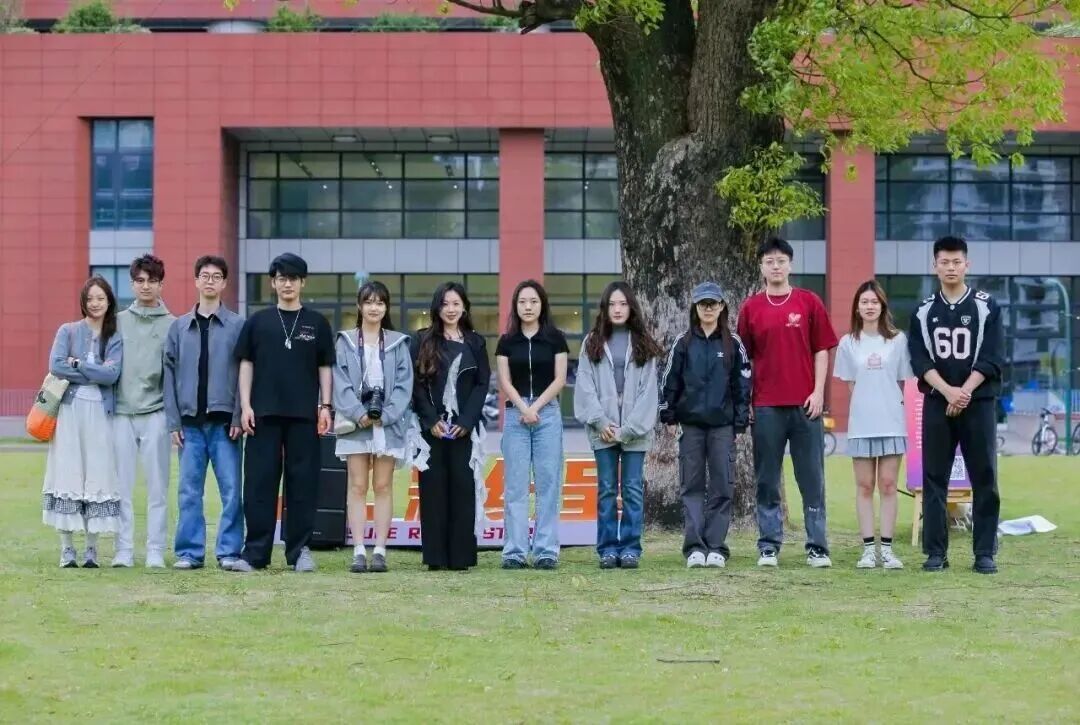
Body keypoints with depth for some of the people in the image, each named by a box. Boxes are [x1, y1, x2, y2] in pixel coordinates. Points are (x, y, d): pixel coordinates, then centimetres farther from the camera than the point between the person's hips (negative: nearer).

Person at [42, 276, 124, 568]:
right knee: (67, 475, -3)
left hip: (100, 413, 1)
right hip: (70, 410, -1)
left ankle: (92, 549, 3)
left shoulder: (115, 339, 10)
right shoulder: (68, 331, 9)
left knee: (98, 477, -2)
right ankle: (67, 549, 1)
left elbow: (112, 374, -6)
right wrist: (95, 373, -7)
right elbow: (56, 366, -6)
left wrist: (78, 365, -9)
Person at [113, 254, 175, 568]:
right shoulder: (119, 322, 10)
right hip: (122, 412, 2)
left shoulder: (172, 325, 4)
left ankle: (156, 551, 4)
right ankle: (124, 550, 6)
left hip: (156, 413, -2)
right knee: (122, 486, 2)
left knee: (157, 486, 0)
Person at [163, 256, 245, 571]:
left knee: (231, 489, -3)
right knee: (189, 491, 4)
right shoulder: (179, 327, 10)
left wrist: (238, 418, -9)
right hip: (190, 422, 2)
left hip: (224, 422, -2)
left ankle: (229, 551, 3)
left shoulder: (237, 326, 2)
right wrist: (173, 421, 2)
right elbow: (170, 375, 9)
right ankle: (190, 552, 9)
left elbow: (245, 374, -1)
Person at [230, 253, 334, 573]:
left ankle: (299, 551, 8)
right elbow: (246, 365, 8)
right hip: (264, 413, 0)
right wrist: (245, 405, -1)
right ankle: (255, 552, 2)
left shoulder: (317, 323, 9)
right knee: (259, 483, -1)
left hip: (304, 415, 0)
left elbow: (325, 367, 10)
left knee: (302, 483, 1)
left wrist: (325, 407, 1)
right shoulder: (258, 321, 9)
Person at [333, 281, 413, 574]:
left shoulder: (397, 344, 8)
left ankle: (380, 551, 3)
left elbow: (404, 384, 1)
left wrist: (385, 415, -12)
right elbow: (341, 383, 0)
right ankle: (359, 552, -1)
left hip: (388, 423, 0)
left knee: (383, 487, 2)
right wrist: (358, 413, -13)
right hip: (355, 422, 0)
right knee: (357, 487, 0)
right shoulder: (346, 342, 7)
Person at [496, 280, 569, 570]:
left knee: (548, 483, -2)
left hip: (547, 412, -1)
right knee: (515, 485, -1)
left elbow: (559, 379, 0)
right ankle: (515, 551, 0)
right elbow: (505, 381, 3)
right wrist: (523, 408, -10)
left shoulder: (555, 339, 5)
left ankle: (546, 551, 0)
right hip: (515, 414, 1)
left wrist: (535, 407, -9)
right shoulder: (507, 341, 8)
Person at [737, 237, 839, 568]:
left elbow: (821, 350, 5)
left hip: (805, 404, -1)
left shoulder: (809, 302, 5)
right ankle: (769, 547, 8)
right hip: (765, 406, 1)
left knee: (812, 478, 1)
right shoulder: (751, 308, 7)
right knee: (767, 480, 3)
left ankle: (817, 547, 4)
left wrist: (818, 391, -4)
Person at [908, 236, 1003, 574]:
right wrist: (948, 391, -16)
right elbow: (920, 360, -1)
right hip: (937, 404, 2)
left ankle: (985, 553, 1)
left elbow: (992, 358, -4)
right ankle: (936, 552, 5)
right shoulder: (923, 311, 8)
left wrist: (965, 391, -16)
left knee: (984, 479, -3)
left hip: (979, 403, -2)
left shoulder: (987, 307, 3)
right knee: (934, 480, 1)